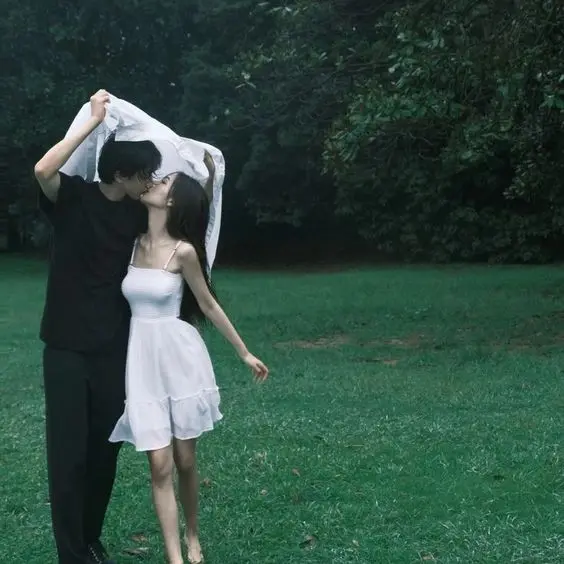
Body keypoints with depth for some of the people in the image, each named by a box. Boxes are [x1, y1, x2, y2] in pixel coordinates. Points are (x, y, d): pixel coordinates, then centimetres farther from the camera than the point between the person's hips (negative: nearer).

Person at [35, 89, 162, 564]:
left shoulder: (137, 213, 4)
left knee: (105, 450, 10)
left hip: (113, 350, 4)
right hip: (66, 348, -4)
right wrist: (94, 121, -25)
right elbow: (43, 171, -30)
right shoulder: (74, 195, -9)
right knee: (67, 453, -2)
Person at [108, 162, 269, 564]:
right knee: (160, 465, -1)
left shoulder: (183, 251, -10)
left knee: (185, 460, 10)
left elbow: (209, 306, 1)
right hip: (143, 361, 3)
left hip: (180, 358, -3)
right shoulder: (135, 244, 1)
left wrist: (245, 354, 6)